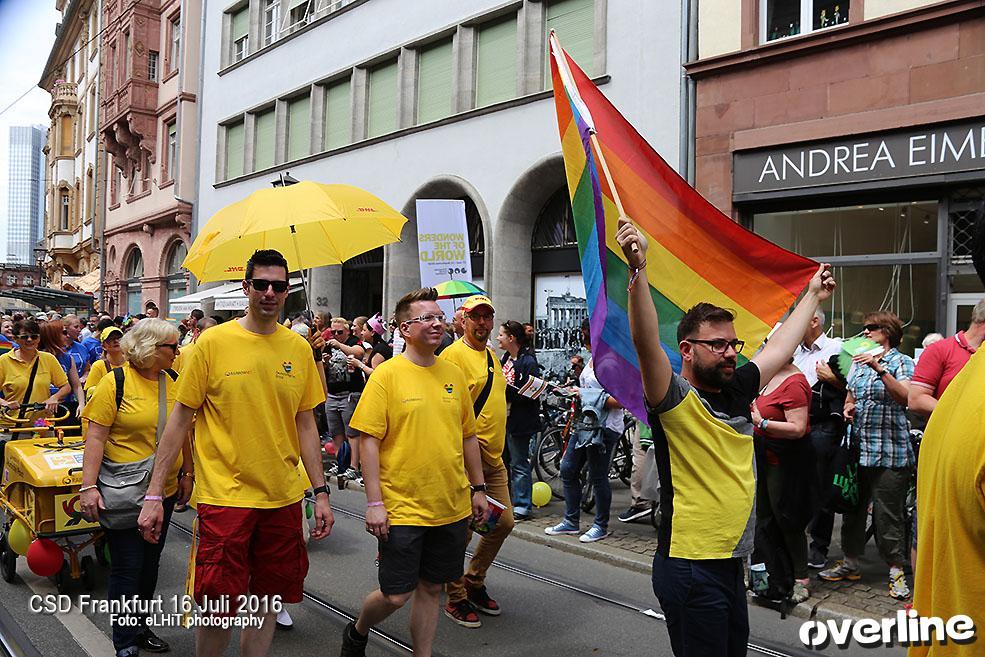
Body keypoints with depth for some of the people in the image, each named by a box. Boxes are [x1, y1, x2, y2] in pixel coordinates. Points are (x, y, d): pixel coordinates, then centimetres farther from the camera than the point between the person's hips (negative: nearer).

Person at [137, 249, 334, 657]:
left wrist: (321, 492, 7)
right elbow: (180, 418, -2)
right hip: (225, 497, -3)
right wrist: (154, 494, -5)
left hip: (283, 498, 3)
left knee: (267, 600, 12)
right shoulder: (214, 342, -5)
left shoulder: (299, 348, 5)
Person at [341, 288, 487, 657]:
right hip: (402, 509, -4)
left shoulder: (453, 374, 7)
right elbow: (369, 440, -10)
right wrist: (374, 502, -14)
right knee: (396, 595, 3)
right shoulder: (387, 374, -9)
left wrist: (478, 489, 14)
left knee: (431, 588, 14)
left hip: (453, 507, 5)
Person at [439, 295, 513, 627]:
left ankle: (474, 582, 31)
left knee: (503, 522, 13)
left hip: (494, 457, 9)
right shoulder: (453, 354, -11)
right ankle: (455, 598, 17)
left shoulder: (491, 356, 16)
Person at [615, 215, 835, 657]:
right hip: (691, 568, -8)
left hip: (733, 564, 8)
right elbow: (645, 342, -31)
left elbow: (781, 346, 21)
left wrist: (813, 296, 32)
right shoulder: (675, 399, -14)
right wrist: (637, 270, -41)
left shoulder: (738, 390, 7)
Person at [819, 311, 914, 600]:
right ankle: (850, 563, 25)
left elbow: (905, 397, -21)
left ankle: (897, 571, 11)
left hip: (889, 451, -6)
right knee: (853, 508, 13)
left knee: (888, 514, -2)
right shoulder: (858, 363, 16)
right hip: (857, 447, 6)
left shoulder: (901, 362, -3)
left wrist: (879, 368, -28)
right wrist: (847, 409, 2)